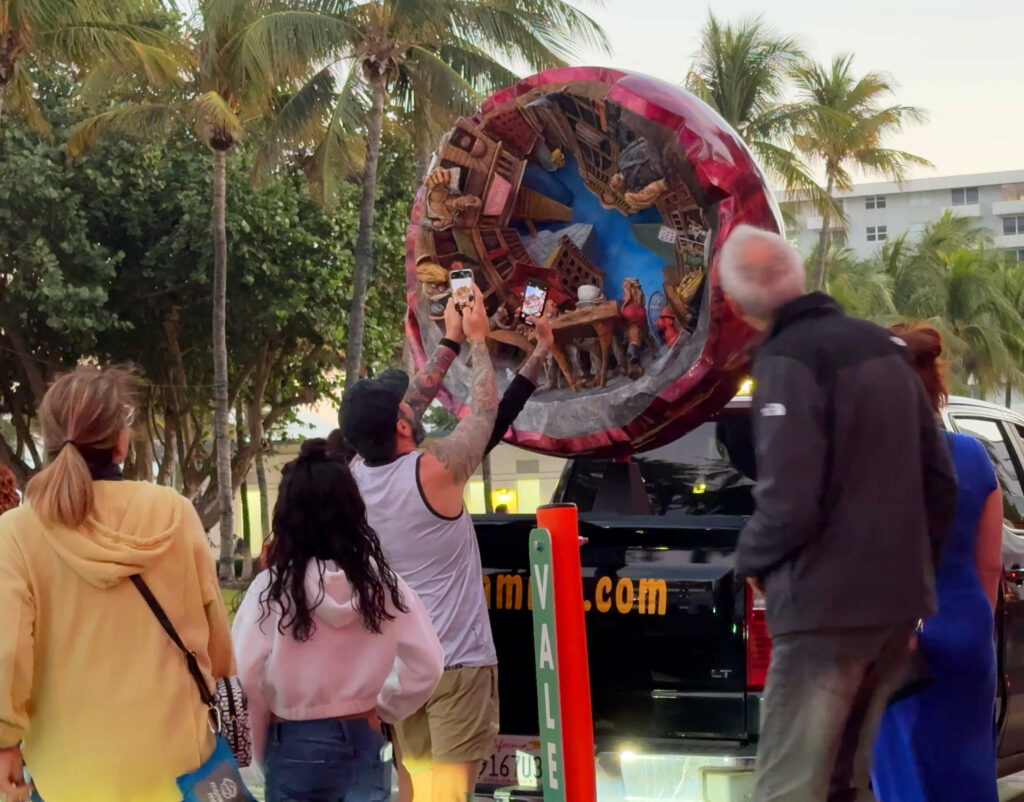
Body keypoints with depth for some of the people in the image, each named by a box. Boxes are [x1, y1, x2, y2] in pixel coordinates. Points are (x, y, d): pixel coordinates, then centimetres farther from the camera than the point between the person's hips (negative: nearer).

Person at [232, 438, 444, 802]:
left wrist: (263, 745, 1)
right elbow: (427, 664, -2)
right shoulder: (382, 580, -4)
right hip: (362, 743, 2)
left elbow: (249, 675, -14)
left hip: (294, 746, -2)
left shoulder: (272, 586, -12)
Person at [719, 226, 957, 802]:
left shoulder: (789, 361, -14)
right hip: (899, 603, 8)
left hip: (826, 607, -8)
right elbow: (940, 481, 13)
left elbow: (789, 502, -20)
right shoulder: (883, 348, 10)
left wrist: (751, 559, -2)